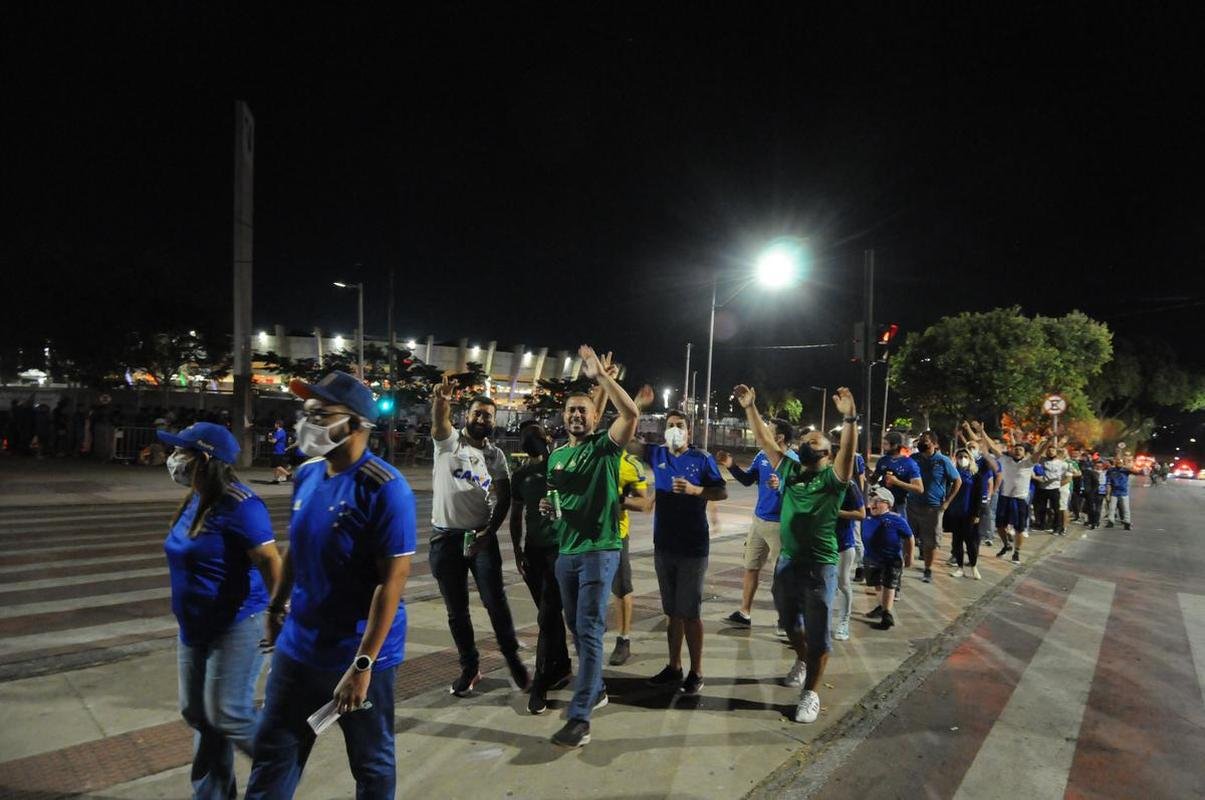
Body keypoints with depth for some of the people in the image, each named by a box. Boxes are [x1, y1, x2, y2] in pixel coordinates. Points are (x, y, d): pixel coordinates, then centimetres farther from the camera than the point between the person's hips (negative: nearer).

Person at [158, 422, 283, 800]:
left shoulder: (237, 506, -23)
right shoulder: (194, 500, 7)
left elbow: (270, 561, -25)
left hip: (236, 627, -10)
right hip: (195, 627, 10)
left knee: (227, 715, -6)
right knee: (197, 713, 16)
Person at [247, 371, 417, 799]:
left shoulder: (384, 488, -22)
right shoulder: (307, 476, 0)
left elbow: (393, 578, -23)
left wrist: (363, 663, -24)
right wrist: (276, 607, 19)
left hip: (356, 654, -6)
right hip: (297, 647, 6)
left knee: (371, 764, 15)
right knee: (273, 756, 18)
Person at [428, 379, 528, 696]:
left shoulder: (496, 456, 7)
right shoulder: (448, 440, 0)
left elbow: (504, 498, 2)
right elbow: (440, 420, -23)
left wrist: (489, 531, -13)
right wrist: (441, 400, -46)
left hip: (482, 537, 1)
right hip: (445, 538, 0)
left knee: (495, 602, -2)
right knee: (456, 610, 9)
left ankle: (512, 658, 17)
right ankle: (470, 667, 24)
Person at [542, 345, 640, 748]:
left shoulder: (605, 446, -5)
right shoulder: (556, 456, 13)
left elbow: (631, 413, -24)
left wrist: (600, 374, -26)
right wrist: (548, 506, 1)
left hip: (600, 551, -7)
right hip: (566, 552, 7)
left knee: (589, 630, -10)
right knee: (577, 628, 16)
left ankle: (579, 718, -9)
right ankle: (596, 689, 35)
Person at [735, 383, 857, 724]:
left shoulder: (832, 477, -8)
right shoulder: (790, 470, 7)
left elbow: (848, 453, -26)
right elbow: (765, 441, 6)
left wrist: (849, 419, -41)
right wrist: (750, 408, -1)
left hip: (819, 565, -5)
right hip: (787, 560, 6)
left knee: (817, 631, 4)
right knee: (790, 621, 23)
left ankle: (811, 693, 15)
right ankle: (802, 662, 49)